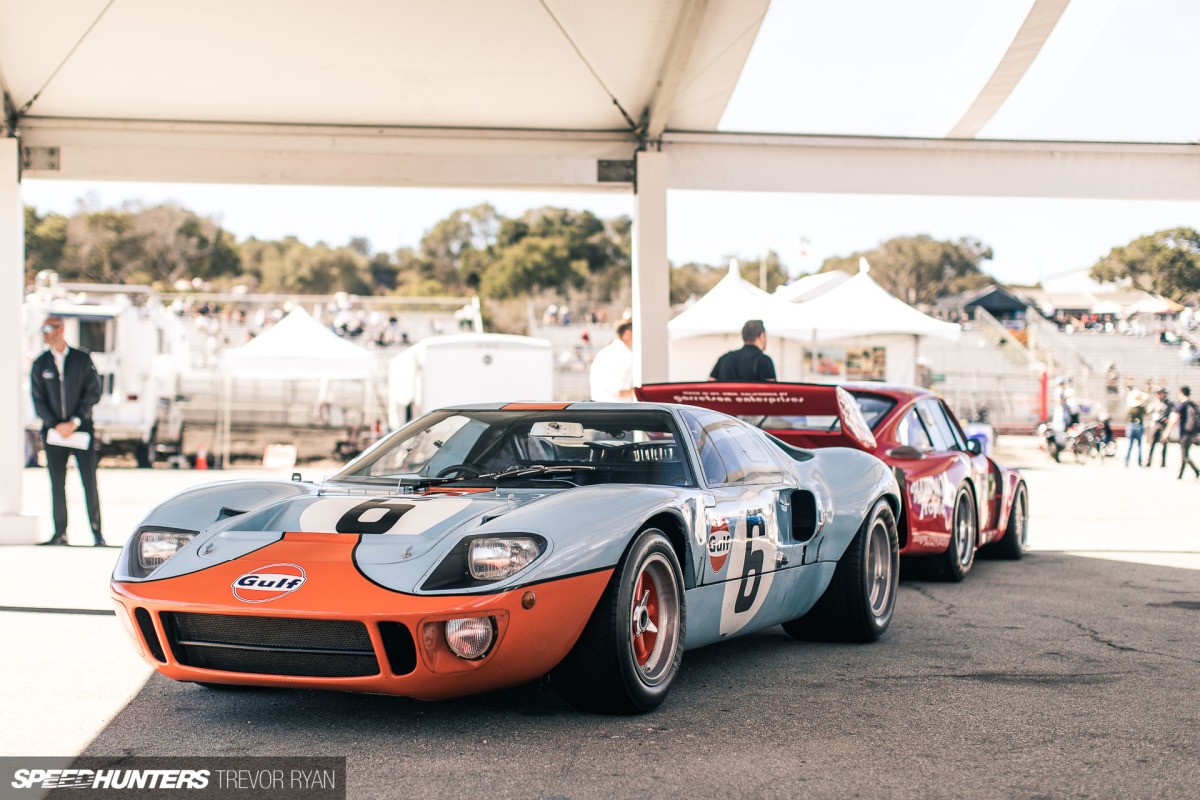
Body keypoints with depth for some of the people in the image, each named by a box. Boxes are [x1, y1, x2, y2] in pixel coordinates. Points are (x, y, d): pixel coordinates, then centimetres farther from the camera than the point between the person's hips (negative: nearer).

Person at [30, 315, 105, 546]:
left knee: (89, 481, -4)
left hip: (82, 429, -1)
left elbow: (93, 391, -2)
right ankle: (60, 532, 7)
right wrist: (56, 425, -10)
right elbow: (38, 400, 3)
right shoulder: (40, 364, 6)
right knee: (57, 483, 0)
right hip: (53, 431, 2)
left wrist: (75, 421, -10)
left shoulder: (82, 359, 2)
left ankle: (97, 531, 3)